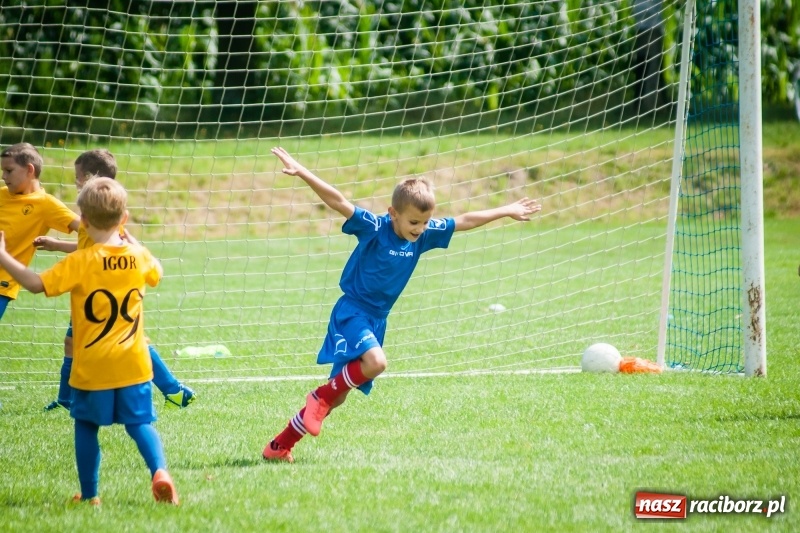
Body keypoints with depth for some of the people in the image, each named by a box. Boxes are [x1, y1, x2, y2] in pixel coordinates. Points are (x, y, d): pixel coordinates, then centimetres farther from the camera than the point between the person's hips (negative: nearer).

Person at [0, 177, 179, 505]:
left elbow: (37, 284, -19)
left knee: (86, 426, 13)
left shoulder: (80, 263, -13)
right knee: (139, 423, 8)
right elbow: (156, 273, 23)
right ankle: (159, 470, -18)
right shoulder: (139, 257, -1)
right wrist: (127, 239, 31)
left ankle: (89, 495, 15)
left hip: (91, 367, -3)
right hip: (133, 364, 3)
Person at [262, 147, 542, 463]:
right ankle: (321, 396, -9)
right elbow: (337, 202, -27)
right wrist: (300, 173, -39)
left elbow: (464, 221, 12)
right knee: (375, 362, -33)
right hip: (352, 311, -7)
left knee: (338, 397, 7)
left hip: (376, 319, 7)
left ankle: (279, 446, 16)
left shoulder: (424, 234, 1)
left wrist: (506, 211, 18)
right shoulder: (374, 228, -17)